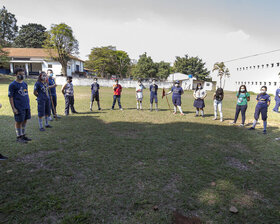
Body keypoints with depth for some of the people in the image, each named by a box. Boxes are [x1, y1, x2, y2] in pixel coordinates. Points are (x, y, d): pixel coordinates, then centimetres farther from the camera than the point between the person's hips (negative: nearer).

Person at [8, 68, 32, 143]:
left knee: (25, 120, 13)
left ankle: (23, 135, 26)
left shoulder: (25, 84, 12)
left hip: (26, 106, 6)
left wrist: (28, 104, 16)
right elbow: (10, 97, -9)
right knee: (19, 122, 3)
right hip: (19, 107, -6)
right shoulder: (13, 85, -8)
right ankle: (19, 137, 15)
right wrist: (13, 108, -13)